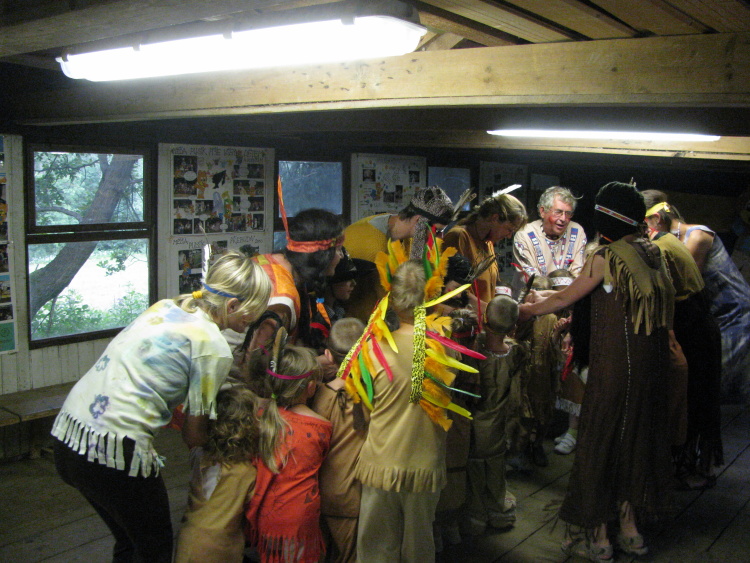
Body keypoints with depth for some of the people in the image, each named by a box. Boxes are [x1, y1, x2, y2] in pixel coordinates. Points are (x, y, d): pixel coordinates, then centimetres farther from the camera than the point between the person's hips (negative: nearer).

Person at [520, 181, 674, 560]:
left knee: (600, 442, 5)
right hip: (650, 367, 7)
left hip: (615, 367, -7)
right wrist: (546, 299, 25)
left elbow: (566, 298, -2)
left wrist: (527, 310, 14)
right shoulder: (652, 254, 8)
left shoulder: (606, 258, -14)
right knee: (635, 439, 18)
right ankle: (630, 531, 30)